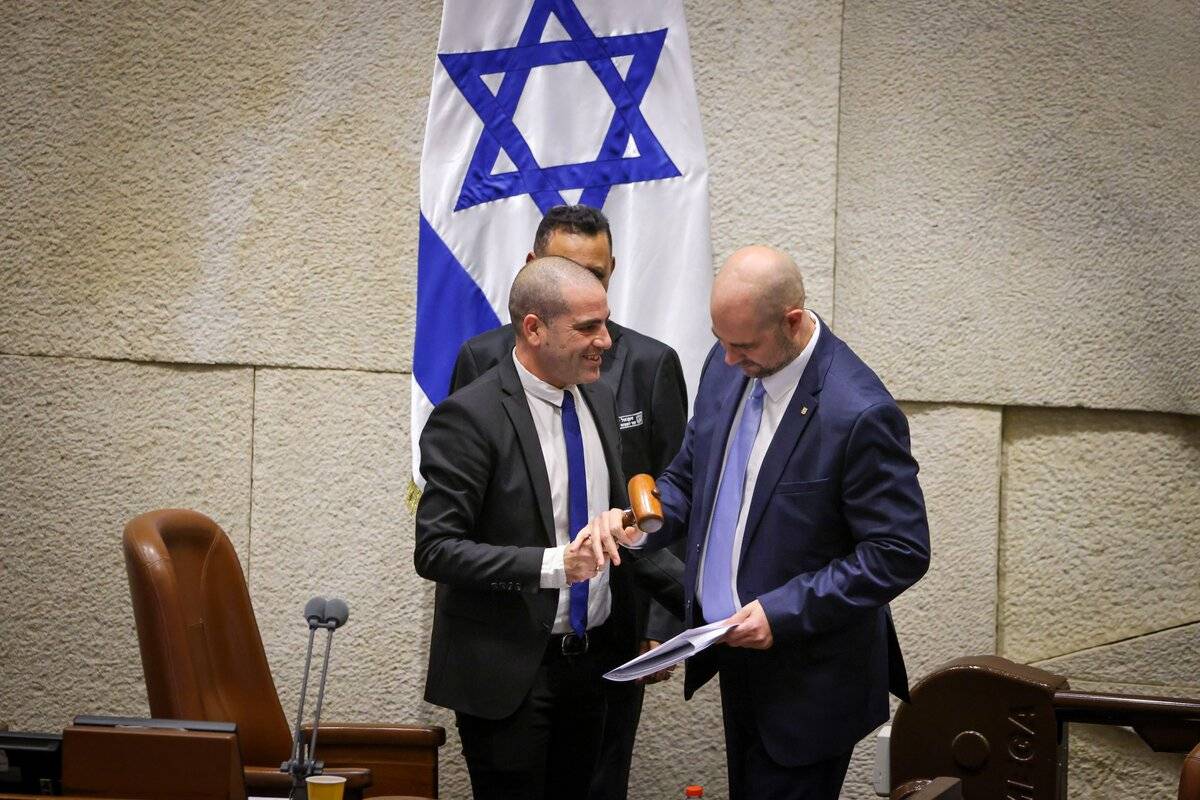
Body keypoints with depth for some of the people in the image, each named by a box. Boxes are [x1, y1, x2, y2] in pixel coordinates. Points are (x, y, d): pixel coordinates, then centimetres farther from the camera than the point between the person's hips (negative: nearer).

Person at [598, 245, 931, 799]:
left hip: (807, 676, -7)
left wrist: (784, 612, -23)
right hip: (736, 650, 7)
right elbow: (689, 475, 13)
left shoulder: (860, 415, -24)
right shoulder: (727, 367, -1)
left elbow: (901, 552, -20)